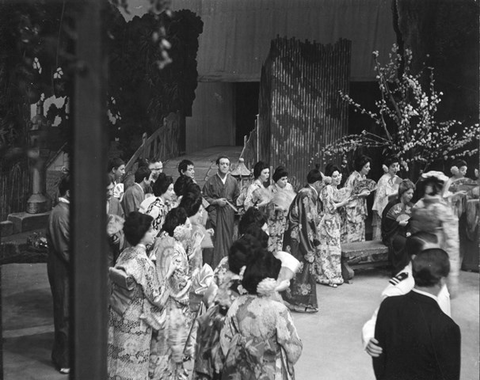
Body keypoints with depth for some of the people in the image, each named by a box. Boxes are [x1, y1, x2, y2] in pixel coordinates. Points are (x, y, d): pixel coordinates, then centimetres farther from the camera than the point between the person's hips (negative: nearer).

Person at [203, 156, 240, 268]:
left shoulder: (233, 181, 9)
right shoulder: (210, 181, 2)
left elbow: (237, 199, 11)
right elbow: (204, 198, 2)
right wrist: (216, 201, -11)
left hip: (228, 215, 2)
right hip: (214, 214, -2)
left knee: (227, 240, 3)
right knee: (213, 241, -6)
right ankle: (210, 267, 0)